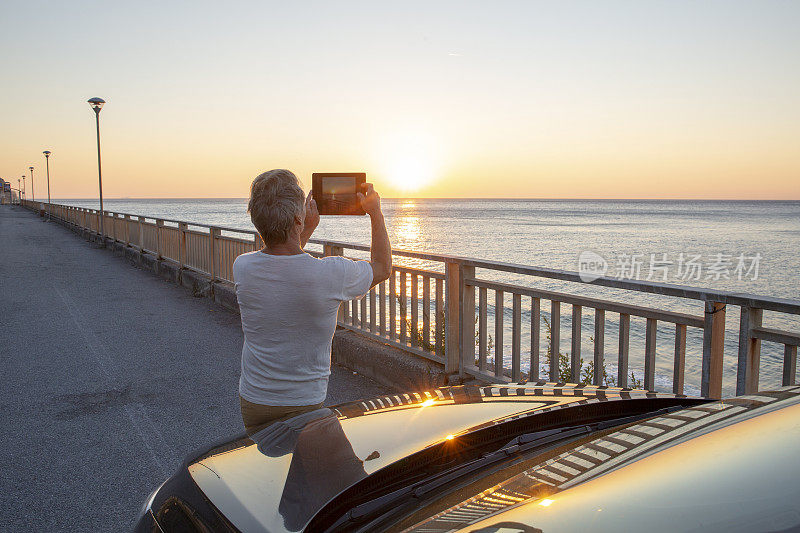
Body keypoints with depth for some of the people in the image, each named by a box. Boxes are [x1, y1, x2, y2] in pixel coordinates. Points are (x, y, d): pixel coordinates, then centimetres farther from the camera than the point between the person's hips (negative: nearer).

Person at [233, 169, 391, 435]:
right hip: (305, 403, -3)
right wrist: (375, 213, 5)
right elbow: (383, 267, -2)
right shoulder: (332, 274, -25)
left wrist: (307, 228, 14)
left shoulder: (242, 267, -15)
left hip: (253, 402, 3)